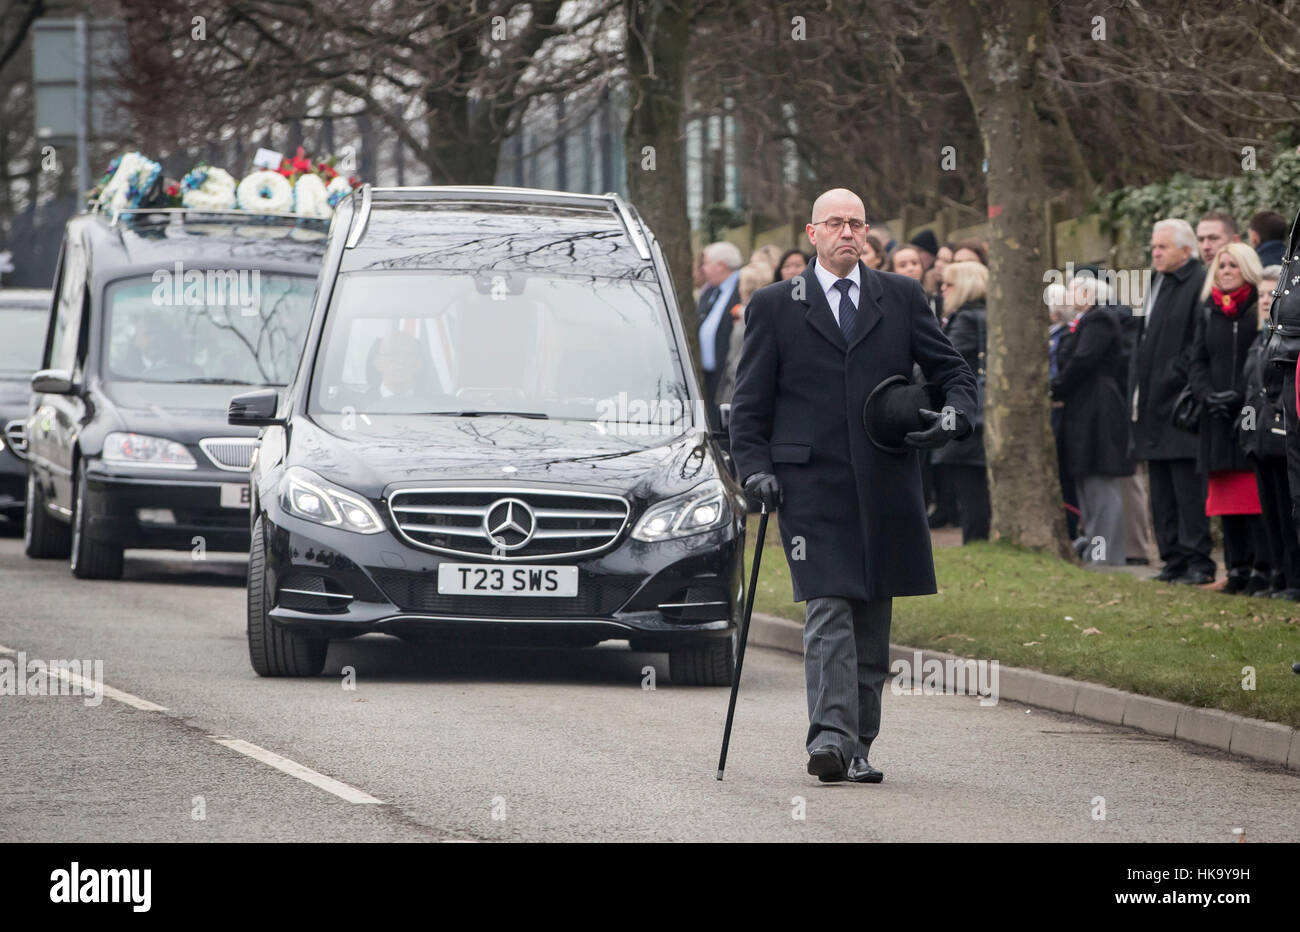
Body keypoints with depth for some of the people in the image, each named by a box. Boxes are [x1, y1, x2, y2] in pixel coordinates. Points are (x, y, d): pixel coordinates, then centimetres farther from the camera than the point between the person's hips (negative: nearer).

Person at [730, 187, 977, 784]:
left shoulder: (901, 298, 12)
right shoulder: (774, 307, 7)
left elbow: (952, 370, 15)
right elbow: (749, 402, 8)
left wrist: (955, 413, -6)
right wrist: (756, 468, -6)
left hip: (884, 487, 3)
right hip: (811, 484, -3)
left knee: (872, 620, 6)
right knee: (828, 612, -14)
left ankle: (857, 746, 12)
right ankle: (830, 737, -22)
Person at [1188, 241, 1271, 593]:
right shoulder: (1207, 311, 15)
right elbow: (1197, 362, 14)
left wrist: (1242, 396, -14)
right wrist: (1208, 394, -5)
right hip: (1219, 418, 5)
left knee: (1256, 493, -9)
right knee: (1226, 494, 4)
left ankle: (1262, 568, -8)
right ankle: (1238, 567, 8)